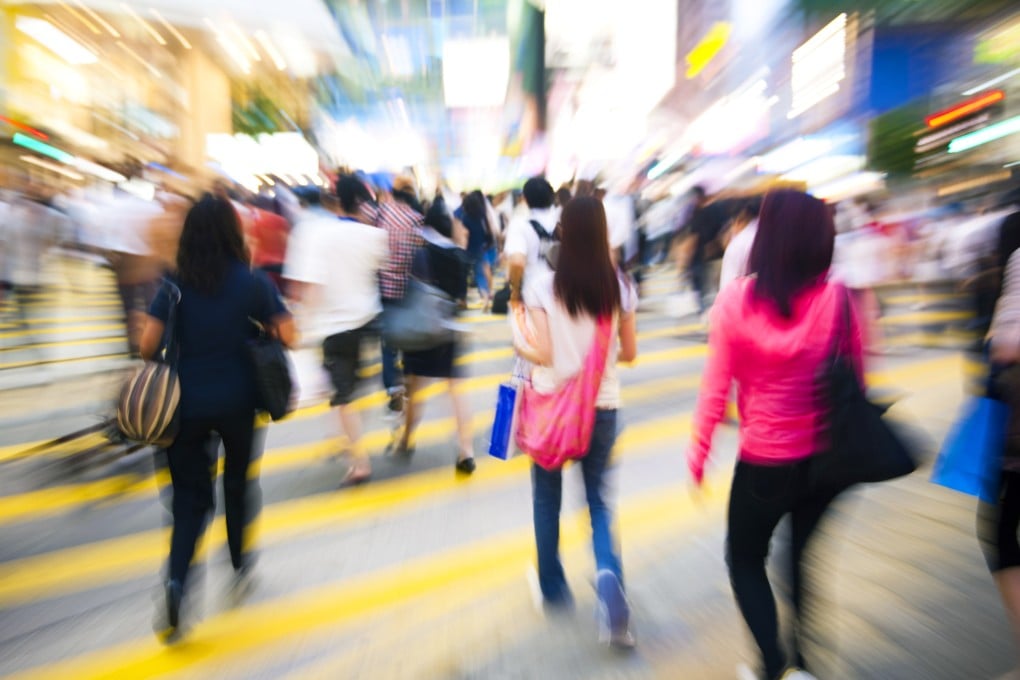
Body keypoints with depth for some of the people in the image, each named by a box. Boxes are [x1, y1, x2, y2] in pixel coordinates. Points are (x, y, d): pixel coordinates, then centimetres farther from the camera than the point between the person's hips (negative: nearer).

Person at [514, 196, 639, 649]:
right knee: (598, 499, 17)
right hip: (602, 407, 2)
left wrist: (521, 349, 6)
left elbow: (544, 355, -14)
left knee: (547, 499, 19)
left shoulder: (542, 286, -12)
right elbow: (629, 353, 1)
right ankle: (608, 574, -8)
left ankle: (554, 590, 34)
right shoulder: (620, 287, -4)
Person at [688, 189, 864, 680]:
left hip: (763, 461, -3)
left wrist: (699, 450, 0)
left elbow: (716, 386, -13)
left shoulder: (737, 298, -17)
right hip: (826, 457, 4)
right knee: (805, 555, 27)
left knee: (745, 559, 22)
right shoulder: (838, 298, -10)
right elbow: (856, 379, -1)